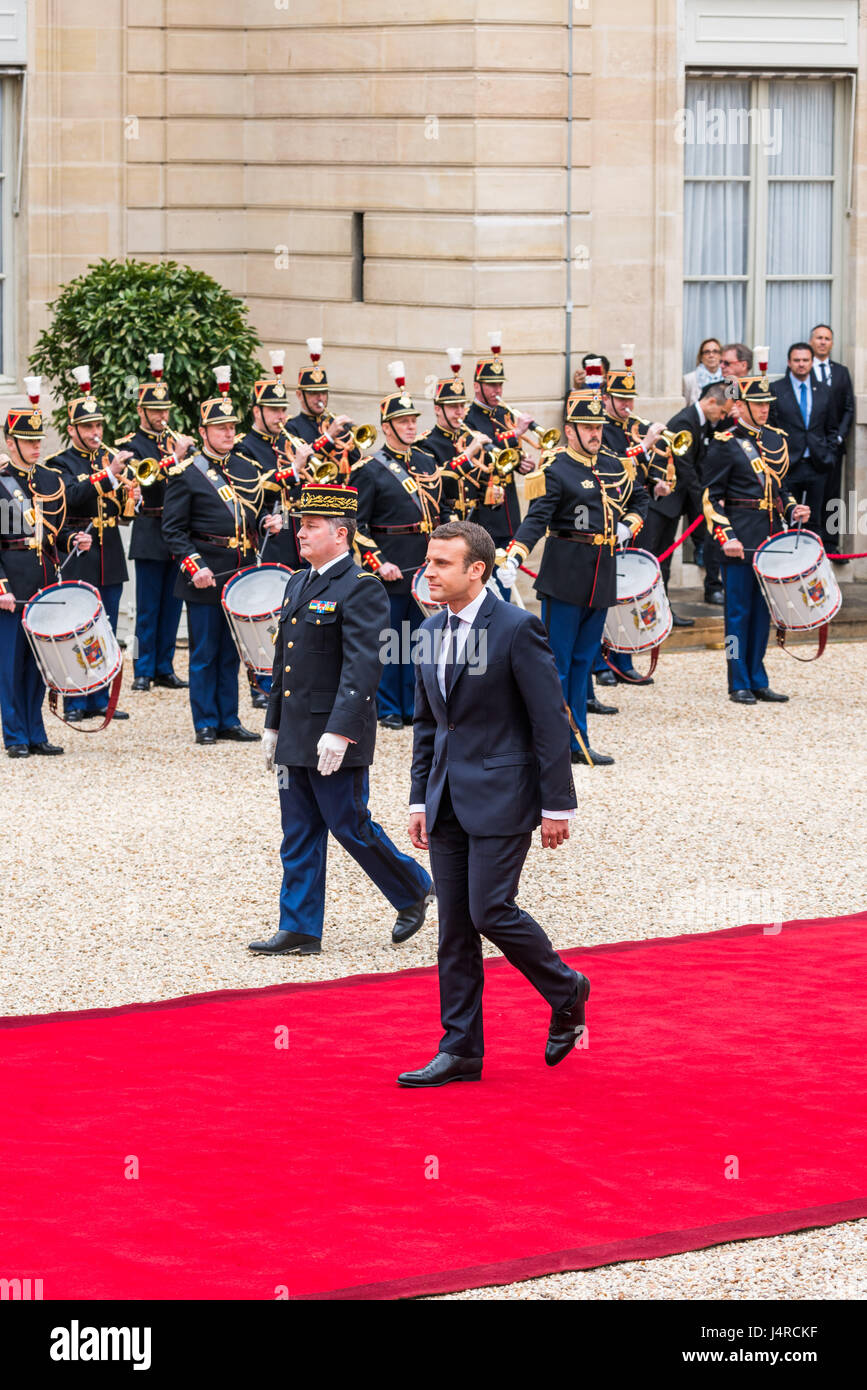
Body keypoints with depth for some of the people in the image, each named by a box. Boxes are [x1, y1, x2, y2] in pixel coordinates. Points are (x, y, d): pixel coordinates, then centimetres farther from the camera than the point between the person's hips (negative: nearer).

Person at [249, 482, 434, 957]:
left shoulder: (361, 589, -13)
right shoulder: (299, 584, 14)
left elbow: (362, 665, -21)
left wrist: (339, 731, -28)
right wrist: (273, 723, 19)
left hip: (335, 736, -8)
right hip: (295, 735, 8)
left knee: (349, 825, -1)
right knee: (299, 835, 8)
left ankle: (414, 890, 20)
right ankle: (299, 930, 11)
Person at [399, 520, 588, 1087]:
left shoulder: (517, 628, -12)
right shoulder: (432, 631, 10)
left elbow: (551, 721, -11)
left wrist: (557, 805, -13)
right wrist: (421, 800, 14)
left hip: (501, 795, -7)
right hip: (449, 800, 7)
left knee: (490, 910, -12)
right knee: (454, 927, 6)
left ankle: (566, 990, 14)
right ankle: (461, 1051, 10)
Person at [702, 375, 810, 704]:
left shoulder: (775, 440, 13)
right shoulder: (724, 444, -6)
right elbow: (712, 497, -7)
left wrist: (793, 509, 3)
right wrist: (726, 538, -16)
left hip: (770, 538, 6)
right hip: (740, 540, -6)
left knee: (763, 610, 10)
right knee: (739, 610, -1)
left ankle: (758, 680, 17)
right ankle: (739, 685, 4)